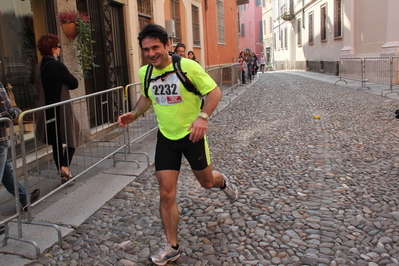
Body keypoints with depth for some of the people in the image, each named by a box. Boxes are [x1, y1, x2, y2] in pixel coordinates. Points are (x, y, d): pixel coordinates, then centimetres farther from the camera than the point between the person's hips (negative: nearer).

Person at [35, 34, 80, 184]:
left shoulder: (39, 66, 6)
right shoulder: (57, 65, -16)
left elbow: (39, 87, 15)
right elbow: (74, 84, -10)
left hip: (47, 109, 7)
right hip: (62, 109, -7)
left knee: (56, 142, 13)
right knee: (71, 137, 10)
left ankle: (63, 174, 20)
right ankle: (65, 166, -6)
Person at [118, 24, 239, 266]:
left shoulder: (189, 66, -18)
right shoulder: (145, 72, -2)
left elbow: (214, 91, -12)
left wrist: (203, 117, -28)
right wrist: (135, 114, 0)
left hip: (192, 134, -3)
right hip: (166, 137, 3)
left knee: (207, 182, 15)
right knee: (166, 193, -1)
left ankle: (223, 182, 55)